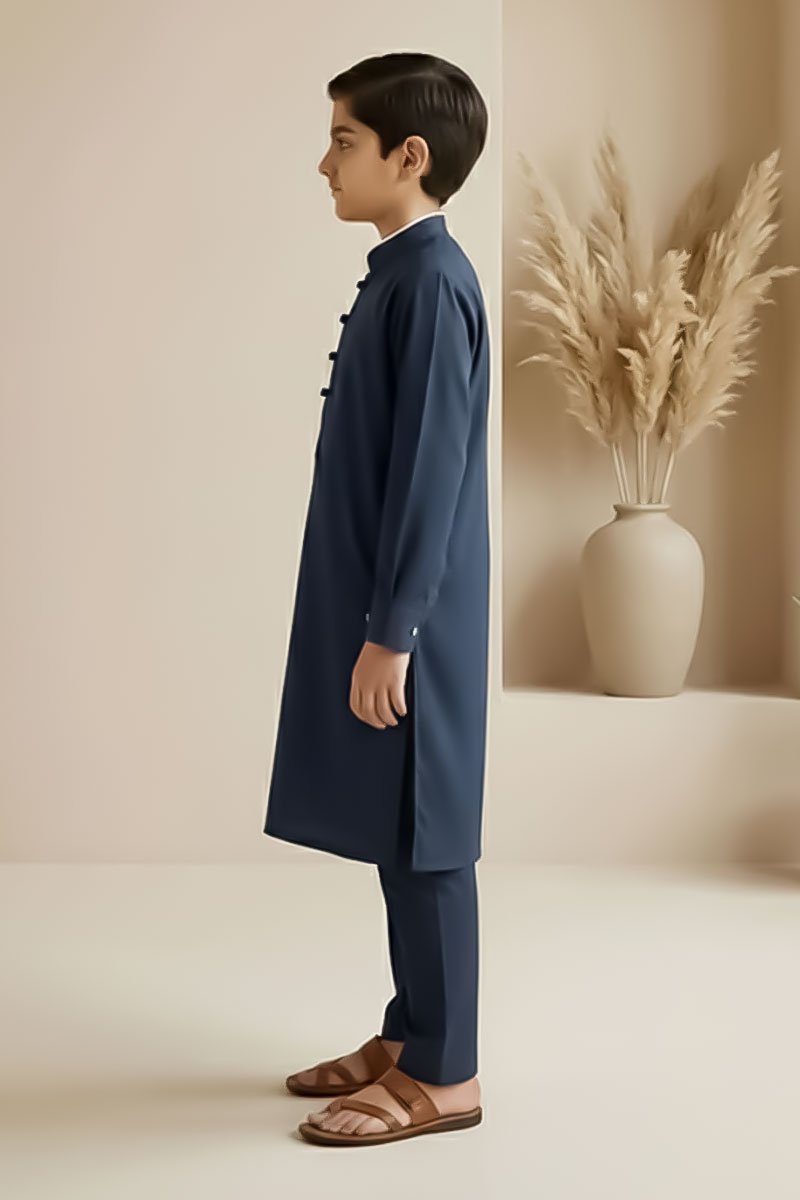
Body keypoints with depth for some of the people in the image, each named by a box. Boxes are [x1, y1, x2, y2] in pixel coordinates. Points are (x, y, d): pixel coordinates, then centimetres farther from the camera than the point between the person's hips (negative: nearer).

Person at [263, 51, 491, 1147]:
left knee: (422, 838, 0)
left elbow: (431, 471, -20)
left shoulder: (432, 282, -16)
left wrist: (391, 632, -20)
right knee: (394, 833, 16)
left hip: (409, 624, -9)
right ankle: (409, 1034, 28)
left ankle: (443, 1075, 12)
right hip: (374, 607, 9)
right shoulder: (398, 274, 13)